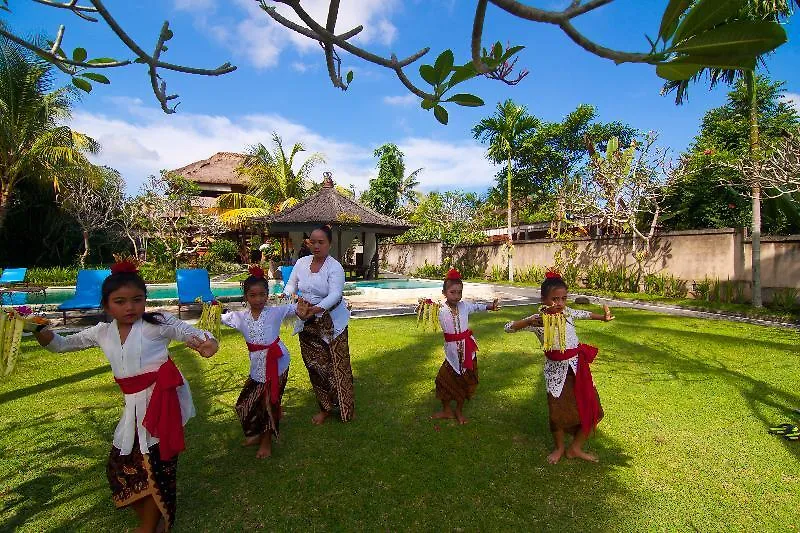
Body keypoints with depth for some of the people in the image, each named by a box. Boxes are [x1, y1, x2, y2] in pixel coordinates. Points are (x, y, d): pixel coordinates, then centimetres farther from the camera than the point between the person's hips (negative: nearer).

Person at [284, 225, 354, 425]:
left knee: (338, 364, 1)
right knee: (315, 365, 11)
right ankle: (325, 407, 28)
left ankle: (346, 408, 20)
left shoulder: (335, 267, -14)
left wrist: (315, 309, -37)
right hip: (307, 324, 5)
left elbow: (334, 295, -25)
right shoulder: (301, 262, 1)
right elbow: (291, 286, 7)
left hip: (331, 323, -4)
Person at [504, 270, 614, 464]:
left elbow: (584, 314, 22)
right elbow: (508, 327, -23)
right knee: (558, 411, 6)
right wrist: (530, 322, -36)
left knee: (590, 409, 9)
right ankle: (559, 448, 35)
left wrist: (603, 317, 29)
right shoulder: (538, 320, -17)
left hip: (578, 365, 5)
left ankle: (575, 448, 30)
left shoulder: (568, 313, -2)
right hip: (556, 370, -4)